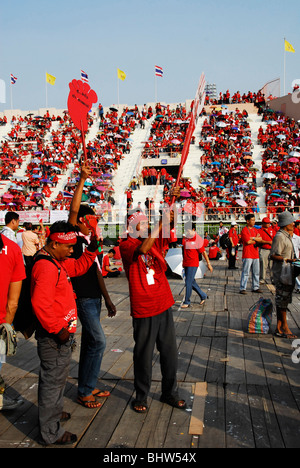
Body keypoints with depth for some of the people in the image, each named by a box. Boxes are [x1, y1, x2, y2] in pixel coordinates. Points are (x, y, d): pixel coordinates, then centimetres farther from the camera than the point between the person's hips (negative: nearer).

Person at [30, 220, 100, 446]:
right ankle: (51, 433, 16)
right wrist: (58, 329, -23)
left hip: (60, 334, 10)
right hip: (54, 337, -10)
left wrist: (92, 249, 7)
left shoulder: (58, 262, 9)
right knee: (54, 380, 2)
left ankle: (53, 412, 45)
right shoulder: (46, 267, -23)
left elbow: (79, 267, 22)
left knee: (55, 377, 25)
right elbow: (40, 304, -30)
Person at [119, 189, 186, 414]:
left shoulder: (155, 241, 11)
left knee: (170, 351, 14)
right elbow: (142, 249, -27)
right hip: (143, 309, -6)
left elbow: (169, 226, -1)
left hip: (164, 305, 6)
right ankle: (141, 397, 24)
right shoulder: (126, 245, -7)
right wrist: (161, 222, -29)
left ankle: (170, 393, 30)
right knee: (144, 355, 6)